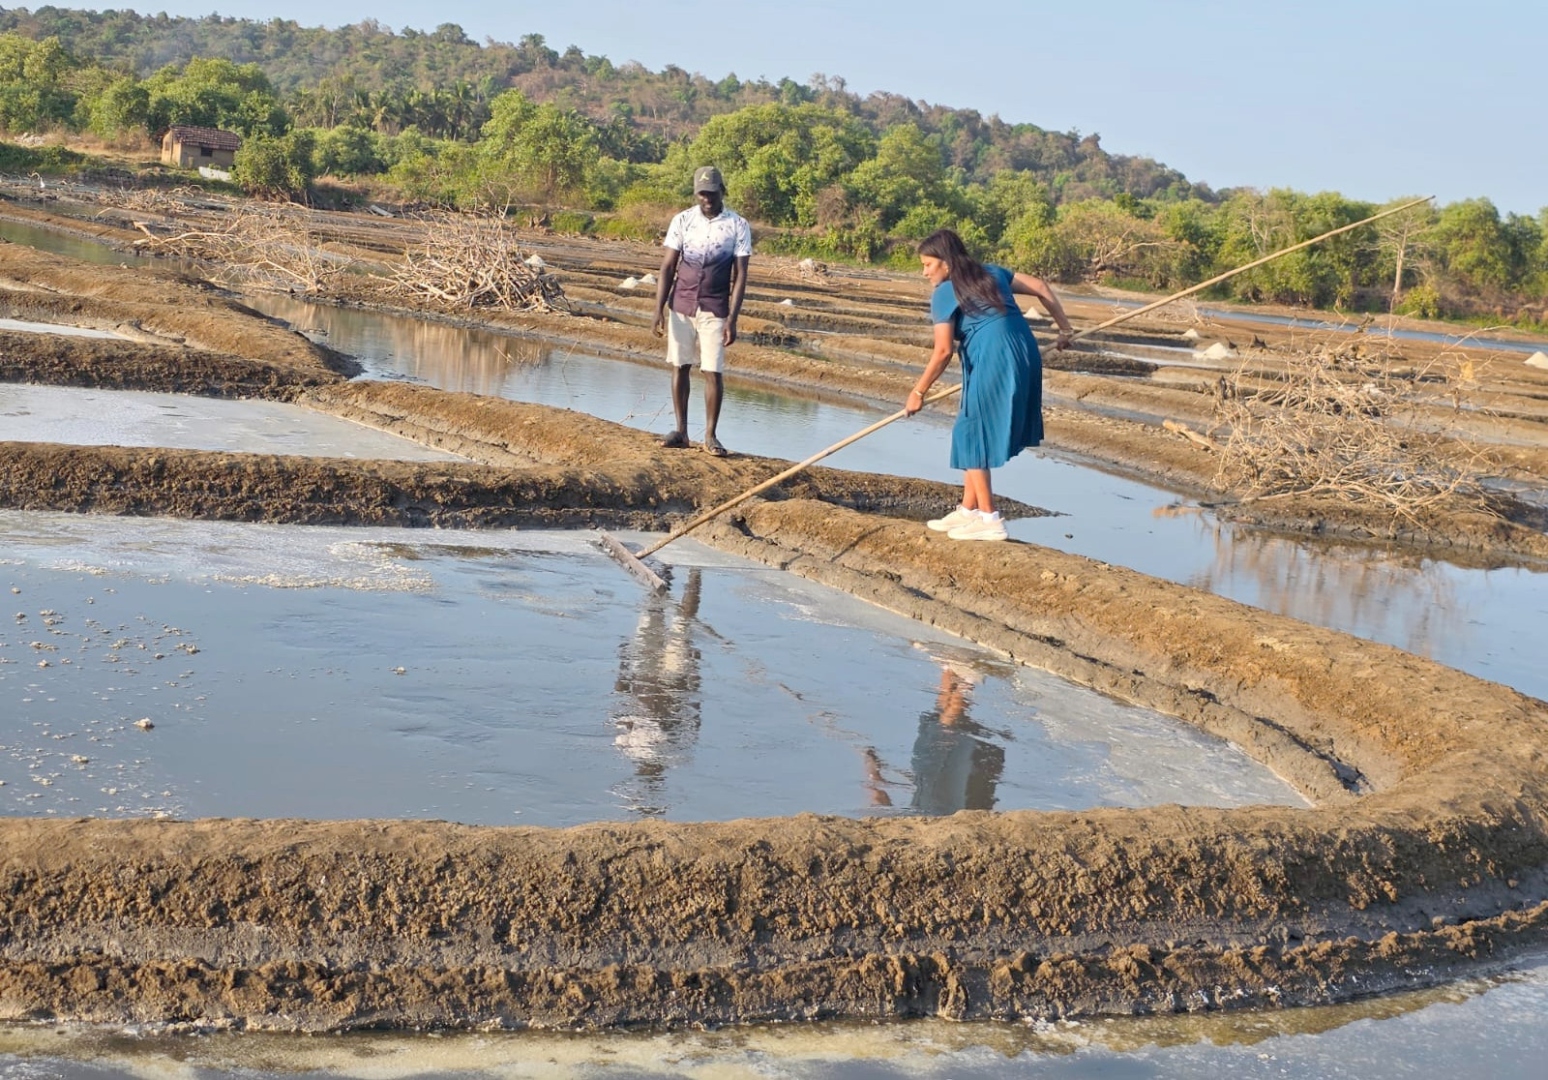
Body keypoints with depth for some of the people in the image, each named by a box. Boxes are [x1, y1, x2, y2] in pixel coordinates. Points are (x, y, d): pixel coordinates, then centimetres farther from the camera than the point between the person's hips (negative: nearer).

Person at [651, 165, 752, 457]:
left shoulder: (738, 226, -3)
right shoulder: (682, 221, 1)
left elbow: (740, 275, -4)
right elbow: (667, 268, 1)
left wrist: (732, 319, -10)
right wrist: (659, 310, -6)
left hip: (714, 310, -2)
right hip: (681, 305, 2)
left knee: (713, 372, -4)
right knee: (679, 366, 4)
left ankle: (710, 435, 5)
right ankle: (681, 431, 12)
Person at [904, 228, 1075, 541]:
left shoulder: (944, 293, -2)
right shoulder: (991, 273, 20)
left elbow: (943, 351, -10)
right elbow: (1040, 287, 20)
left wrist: (918, 392, -2)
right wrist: (1064, 327, 28)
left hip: (993, 362, -8)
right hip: (1025, 356, 8)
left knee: (972, 435, 5)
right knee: (976, 433, 18)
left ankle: (989, 519, 6)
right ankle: (968, 510, 22)